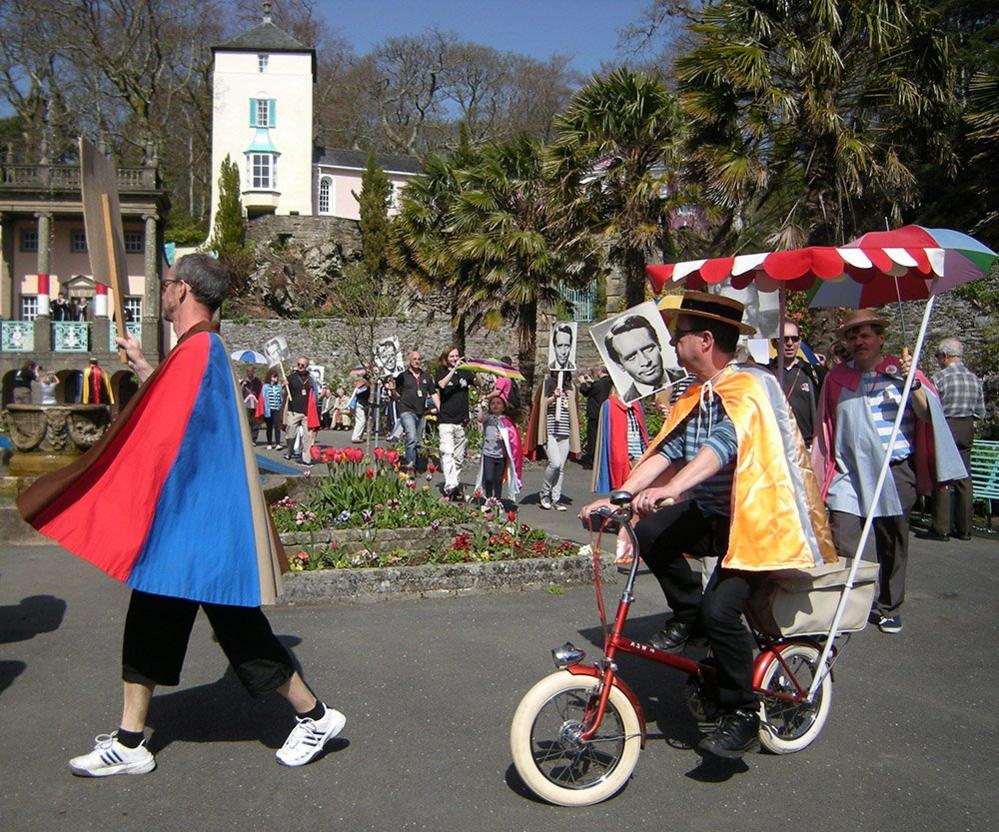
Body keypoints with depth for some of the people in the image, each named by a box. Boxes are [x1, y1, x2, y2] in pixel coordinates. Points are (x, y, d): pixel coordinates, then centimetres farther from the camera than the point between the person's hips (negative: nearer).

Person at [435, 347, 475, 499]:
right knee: (447, 452, -18)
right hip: (446, 420, -4)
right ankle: (449, 486, -29)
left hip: (461, 421, 4)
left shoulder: (464, 373, 14)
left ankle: (456, 484, 21)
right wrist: (454, 368, -21)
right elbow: (442, 384, -17)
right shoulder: (441, 373, 4)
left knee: (459, 456, 10)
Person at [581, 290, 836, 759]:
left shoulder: (748, 387, -16)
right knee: (650, 532, -19)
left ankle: (742, 718, -1)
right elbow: (663, 454, 4)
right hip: (711, 512, 8)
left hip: (757, 518, -7)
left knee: (719, 609, -23)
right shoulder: (695, 397, 10)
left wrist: (669, 489, -48)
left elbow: (723, 444, -33)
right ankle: (688, 615, 5)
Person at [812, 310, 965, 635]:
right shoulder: (837, 377, 6)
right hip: (849, 473, 0)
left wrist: (913, 383, -18)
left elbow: (927, 415, -3)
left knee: (892, 544, 11)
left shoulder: (900, 370, 4)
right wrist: (823, 472, 10)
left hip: (896, 473, 0)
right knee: (842, 548, -8)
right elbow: (826, 429, 12)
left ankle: (888, 607, 27)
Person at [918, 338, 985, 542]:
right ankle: (964, 529, 14)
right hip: (967, 431, 6)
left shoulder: (940, 377, -11)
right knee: (963, 479, 10)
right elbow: (981, 412, 10)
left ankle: (941, 529, -2)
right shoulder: (974, 379, 6)